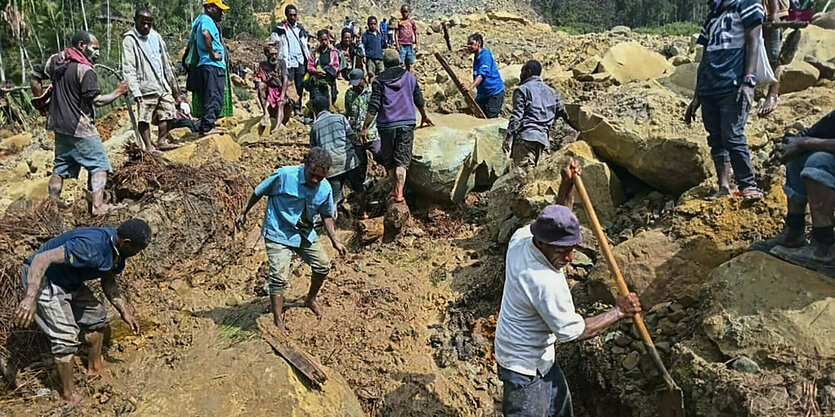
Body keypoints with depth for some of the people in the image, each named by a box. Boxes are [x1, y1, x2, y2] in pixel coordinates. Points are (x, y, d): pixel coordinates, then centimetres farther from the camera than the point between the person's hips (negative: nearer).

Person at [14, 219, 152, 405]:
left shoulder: (117, 249, -6)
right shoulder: (90, 247, -36)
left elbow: (109, 283, 8)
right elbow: (42, 259, -39)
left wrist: (125, 312, 4)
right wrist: (31, 297, -47)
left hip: (69, 281, 9)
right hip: (41, 277, -9)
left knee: (97, 316, 15)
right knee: (66, 336, -11)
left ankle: (95, 367, 37)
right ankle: (69, 393, 7)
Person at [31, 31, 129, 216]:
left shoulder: (55, 61, 9)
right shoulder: (85, 70, -17)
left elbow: (35, 80, 17)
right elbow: (96, 100, -20)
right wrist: (118, 92, -9)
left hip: (59, 125, 8)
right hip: (80, 128, -8)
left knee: (60, 167, 18)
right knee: (99, 165, -3)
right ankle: (98, 206, -11)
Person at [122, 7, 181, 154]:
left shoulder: (156, 37, 14)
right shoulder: (129, 40, -5)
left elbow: (166, 62, 20)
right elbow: (128, 69, -11)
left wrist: (173, 84, 19)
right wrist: (135, 91, -20)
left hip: (163, 86, 6)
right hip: (146, 88, -6)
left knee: (168, 114, 7)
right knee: (145, 118, -4)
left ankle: (161, 141, 16)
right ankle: (149, 146, 2)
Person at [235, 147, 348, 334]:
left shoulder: (325, 189, -9)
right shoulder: (284, 175, -23)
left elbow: (326, 215, 7)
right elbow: (259, 192, -7)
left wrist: (335, 241, 0)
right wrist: (244, 212, 2)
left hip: (305, 233, 6)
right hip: (278, 233, -5)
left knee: (323, 265, 10)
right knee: (279, 276, -13)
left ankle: (311, 299, 38)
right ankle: (278, 322, 0)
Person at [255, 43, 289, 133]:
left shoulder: (281, 62, 0)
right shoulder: (262, 65, 1)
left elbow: (285, 79, -8)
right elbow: (263, 81, -8)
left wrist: (282, 95, -19)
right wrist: (270, 79, -32)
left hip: (281, 89, -1)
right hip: (269, 90, 1)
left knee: (280, 104, -30)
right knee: (261, 86, -31)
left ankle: (277, 127, -51)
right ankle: (266, 113, -27)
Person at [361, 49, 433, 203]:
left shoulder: (379, 81, -1)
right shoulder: (410, 77, 8)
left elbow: (373, 107, -8)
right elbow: (419, 100, 16)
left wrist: (365, 128, -5)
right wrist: (424, 116, 33)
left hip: (386, 125, -1)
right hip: (407, 123, 1)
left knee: (388, 160, 15)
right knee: (402, 160, 0)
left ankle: (394, 189, 25)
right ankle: (399, 192, -12)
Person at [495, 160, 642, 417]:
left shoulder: (521, 237, -12)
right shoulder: (547, 283, -36)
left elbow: (557, 223, 10)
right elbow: (573, 332, -23)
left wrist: (567, 185, -2)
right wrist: (618, 312, -14)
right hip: (524, 369, -10)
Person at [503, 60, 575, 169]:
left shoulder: (522, 89, 3)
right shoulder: (550, 91, 23)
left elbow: (516, 115, -8)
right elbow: (562, 112, 25)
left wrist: (508, 138, -11)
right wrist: (577, 129, 38)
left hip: (525, 136, -7)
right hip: (543, 138, 7)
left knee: (524, 170, -17)